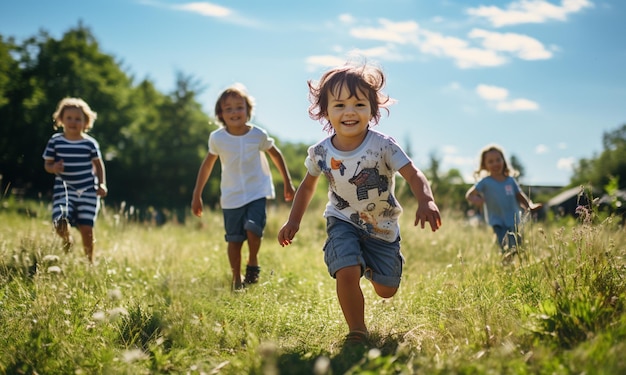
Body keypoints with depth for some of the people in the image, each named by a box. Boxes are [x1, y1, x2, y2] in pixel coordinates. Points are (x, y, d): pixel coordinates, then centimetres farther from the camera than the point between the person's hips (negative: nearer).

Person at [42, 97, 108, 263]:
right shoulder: (55, 141, 0)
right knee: (60, 224, -16)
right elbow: (47, 164, 6)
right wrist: (54, 168, -17)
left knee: (86, 228, -1)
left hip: (88, 191, 0)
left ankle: (89, 261, 20)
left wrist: (102, 184, 1)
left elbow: (98, 165, 11)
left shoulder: (90, 143, 0)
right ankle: (67, 239, 23)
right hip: (64, 190, 0)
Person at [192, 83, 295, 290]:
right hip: (231, 197, 1)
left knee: (253, 228, -23)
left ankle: (253, 262, 5)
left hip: (257, 192, -1)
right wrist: (197, 195, 8)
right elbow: (207, 165, 7)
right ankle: (236, 279, 21)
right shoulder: (217, 138, -6)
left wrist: (287, 182, 11)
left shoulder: (258, 135, -9)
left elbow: (276, 155, 8)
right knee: (234, 240, 4)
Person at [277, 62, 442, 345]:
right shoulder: (321, 152, -13)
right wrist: (294, 221, 5)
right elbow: (308, 185, 6)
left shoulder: (383, 146, -22)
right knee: (347, 274, -26)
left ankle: (370, 267, 47)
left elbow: (413, 174, -28)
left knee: (386, 290, 10)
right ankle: (357, 332, -3)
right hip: (344, 223, 0)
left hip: (382, 227, 0)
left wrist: (426, 201, -47)